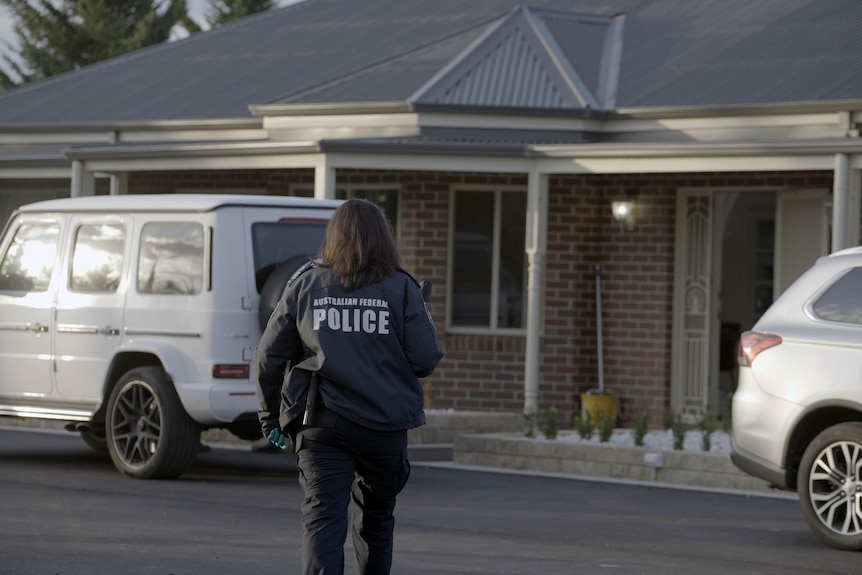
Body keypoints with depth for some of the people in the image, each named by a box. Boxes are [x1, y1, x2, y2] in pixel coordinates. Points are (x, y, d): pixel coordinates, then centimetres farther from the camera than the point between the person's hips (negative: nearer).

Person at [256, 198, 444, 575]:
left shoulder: (305, 284, 2)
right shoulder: (401, 289, -1)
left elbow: (269, 356, 4)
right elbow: (425, 361, -6)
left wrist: (270, 415, 16)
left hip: (321, 425, -1)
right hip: (385, 425, 1)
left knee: (323, 517, -7)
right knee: (376, 520, 18)